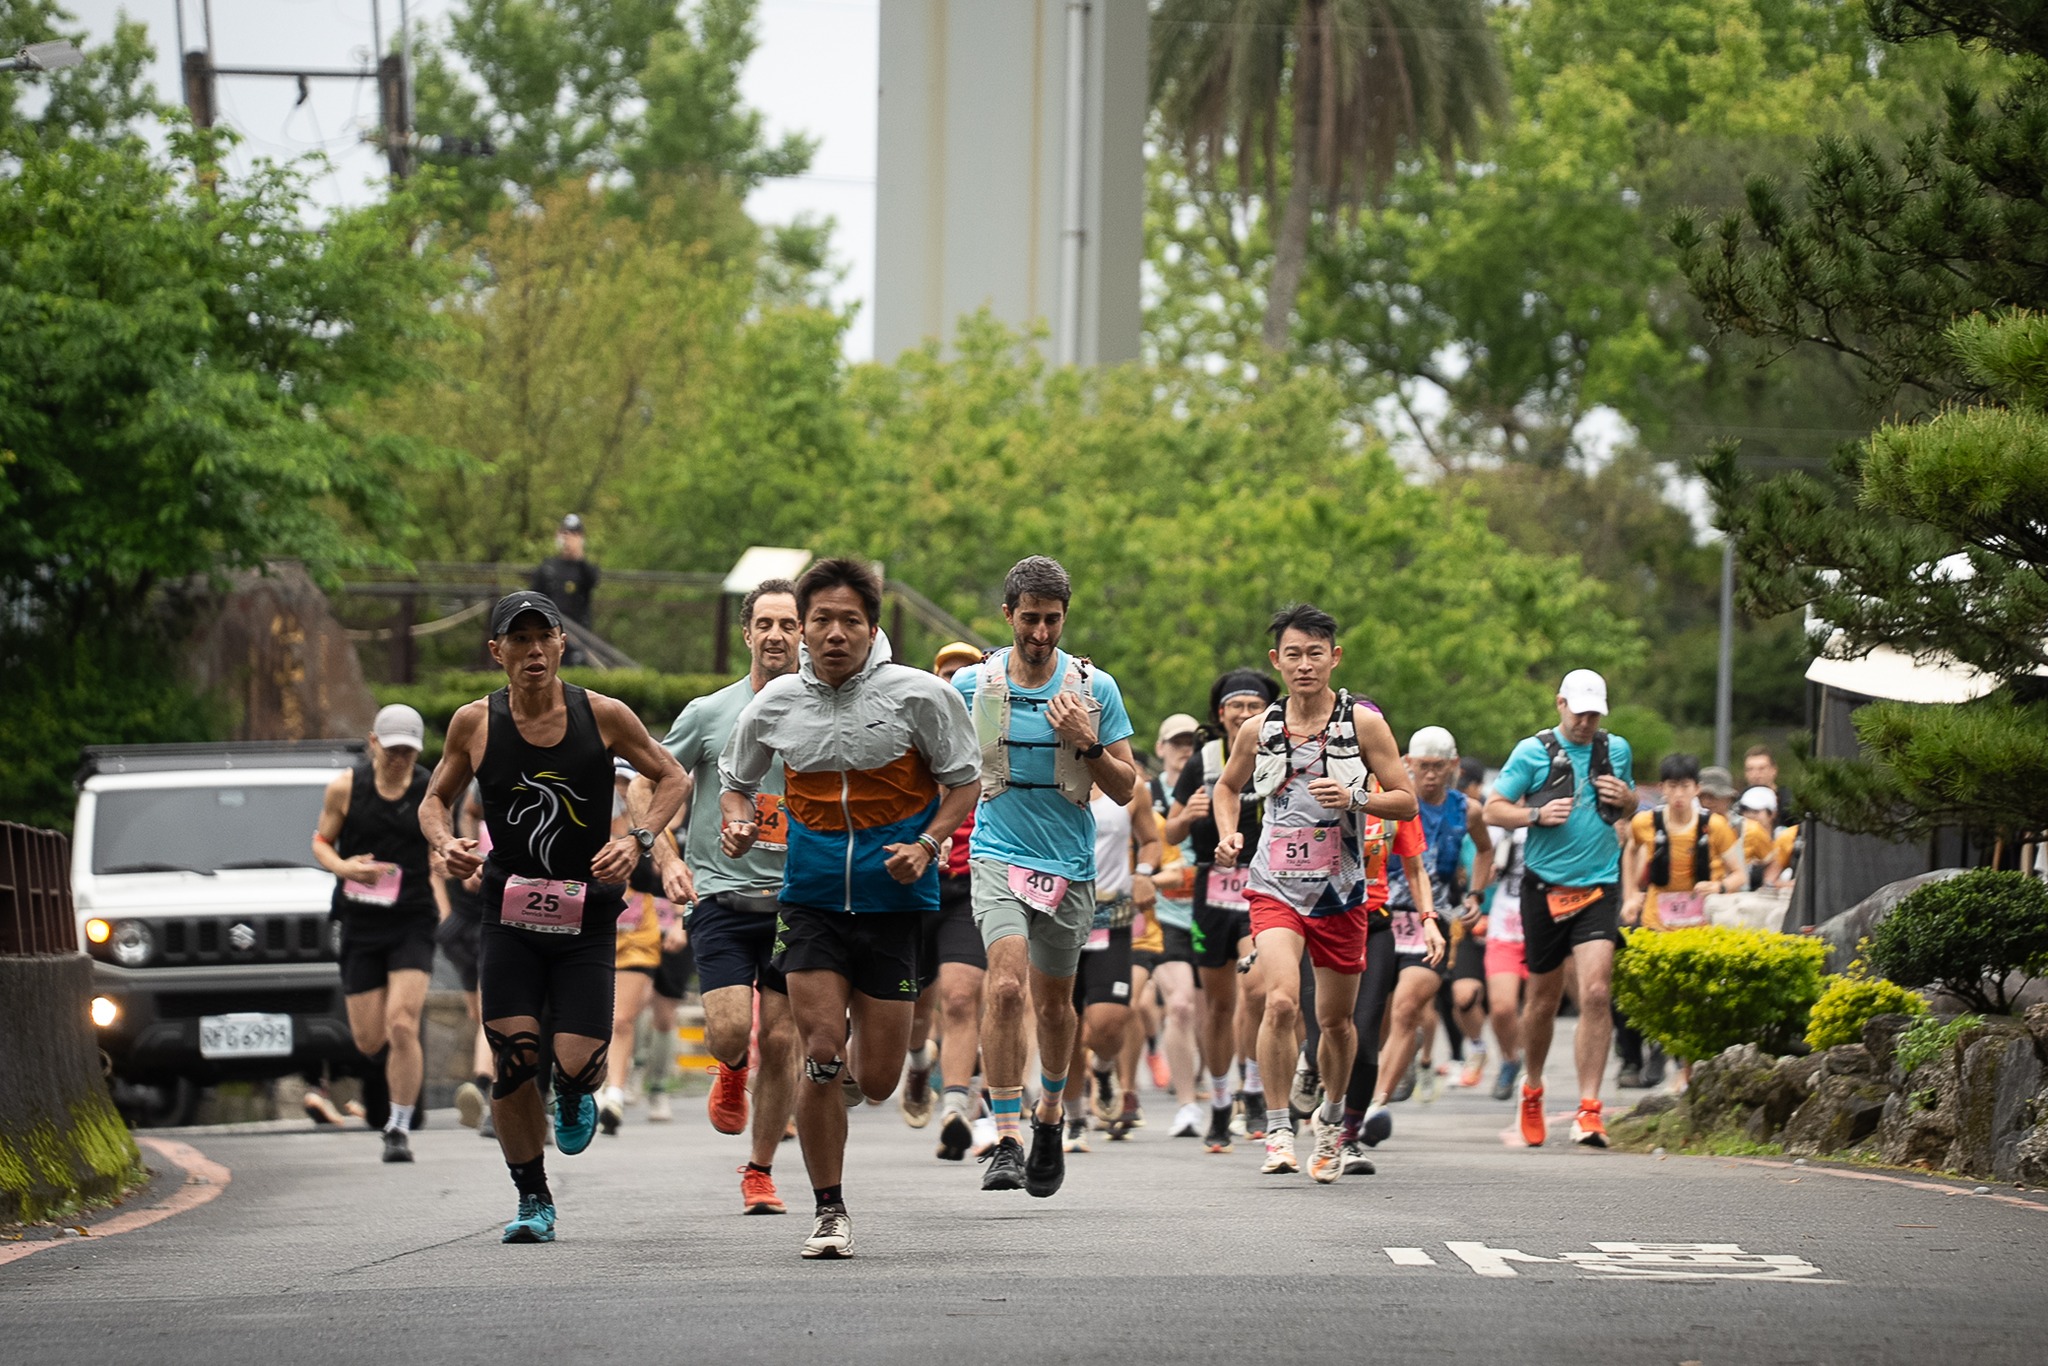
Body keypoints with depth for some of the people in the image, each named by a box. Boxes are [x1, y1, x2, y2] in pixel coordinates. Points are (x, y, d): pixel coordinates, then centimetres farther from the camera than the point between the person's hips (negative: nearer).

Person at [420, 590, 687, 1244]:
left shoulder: (604, 716, -6)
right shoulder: (475, 723, -2)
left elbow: (671, 778, 8)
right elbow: (434, 799, 12)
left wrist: (638, 841, -8)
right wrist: (444, 843, -10)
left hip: (586, 919, -1)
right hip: (508, 915, 1)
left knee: (577, 1064, -11)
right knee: (513, 1060, -10)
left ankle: (574, 1096, 30)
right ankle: (533, 1200, 9)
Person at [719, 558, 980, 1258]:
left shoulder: (920, 695, -8)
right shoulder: (774, 704, 0)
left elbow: (963, 779, 3)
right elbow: (736, 779, 16)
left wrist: (926, 845, -13)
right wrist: (737, 822, -6)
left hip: (893, 901, -1)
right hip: (810, 898, 1)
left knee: (875, 1081, 1)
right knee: (820, 1055, -12)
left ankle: (858, 1052, 40)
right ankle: (829, 1211, 2)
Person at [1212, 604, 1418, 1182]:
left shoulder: (1363, 723, -3)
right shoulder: (1259, 729, 2)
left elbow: (1406, 800, -1)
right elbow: (1228, 786, 21)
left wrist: (1354, 799, -19)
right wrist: (1227, 832, 2)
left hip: (1340, 892, 0)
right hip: (1276, 889, 0)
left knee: (1335, 1019, 12)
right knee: (1281, 1002, -22)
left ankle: (1332, 1116, 39)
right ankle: (1278, 1131, -14)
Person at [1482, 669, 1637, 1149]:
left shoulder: (1616, 749, 10)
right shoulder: (1533, 751, -1)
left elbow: (1630, 808, 25)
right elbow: (1494, 810, 0)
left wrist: (1626, 798, 1)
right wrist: (1537, 814, -17)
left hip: (1599, 885, 1)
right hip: (1545, 888, -1)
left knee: (1596, 992, -15)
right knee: (1544, 998, 10)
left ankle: (1589, 1109, -16)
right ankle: (1532, 1089, 35)